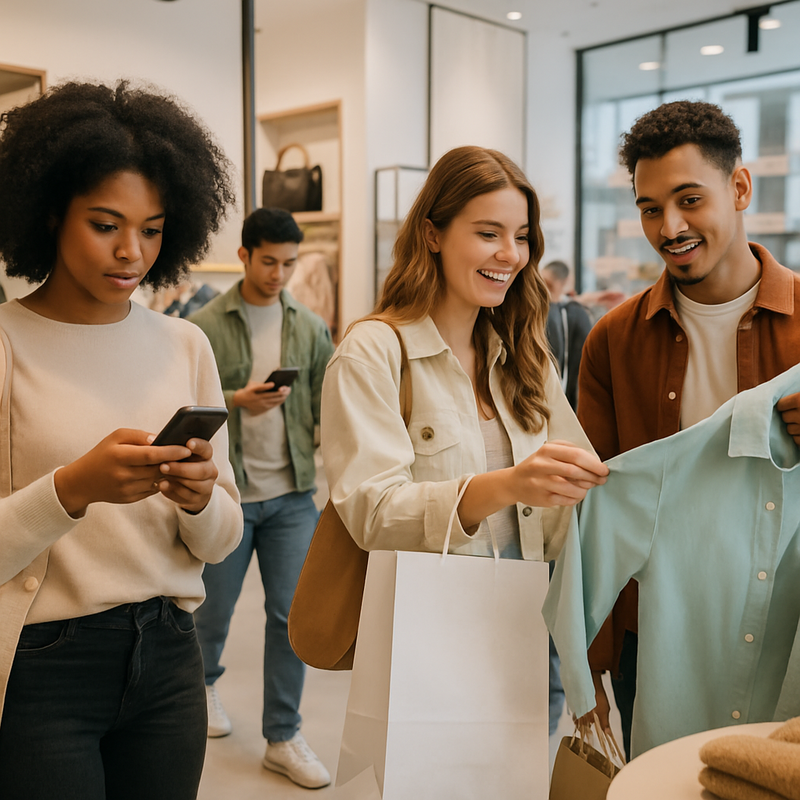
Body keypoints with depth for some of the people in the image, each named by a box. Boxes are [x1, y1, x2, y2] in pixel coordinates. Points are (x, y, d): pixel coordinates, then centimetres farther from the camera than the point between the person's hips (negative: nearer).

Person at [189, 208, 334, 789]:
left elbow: (324, 408, 8)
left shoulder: (311, 327, 6)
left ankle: (283, 737, 16)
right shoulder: (205, 327, -4)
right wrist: (235, 402, -20)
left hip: (294, 494, 2)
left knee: (292, 613, 2)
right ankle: (205, 679, 46)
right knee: (215, 607, 13)